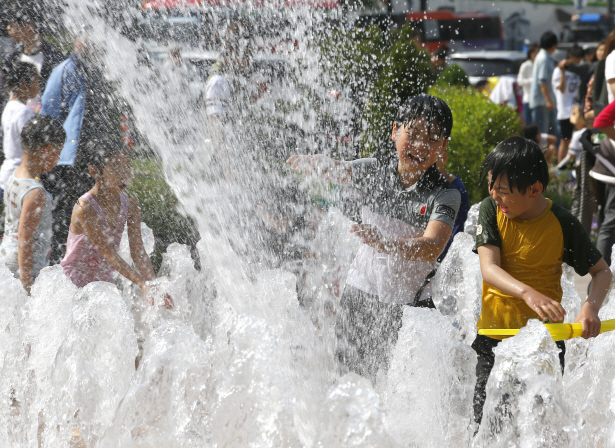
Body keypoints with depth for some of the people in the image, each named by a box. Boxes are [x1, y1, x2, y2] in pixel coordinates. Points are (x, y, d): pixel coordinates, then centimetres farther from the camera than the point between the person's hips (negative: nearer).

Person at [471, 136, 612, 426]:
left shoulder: (562, 223, -8)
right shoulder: (491, 210, -5)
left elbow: (602, 271, 0)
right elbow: (489, 269, -17)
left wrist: (590, 308, -21)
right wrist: (529, 293, -36)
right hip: (494, 334, 2)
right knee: (485, 423, 4)